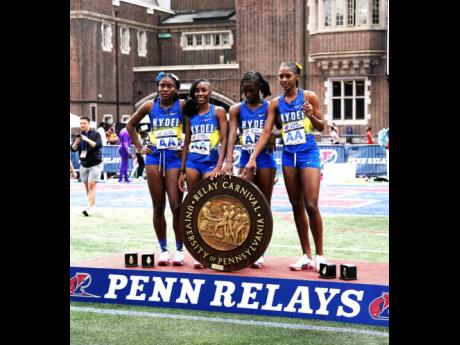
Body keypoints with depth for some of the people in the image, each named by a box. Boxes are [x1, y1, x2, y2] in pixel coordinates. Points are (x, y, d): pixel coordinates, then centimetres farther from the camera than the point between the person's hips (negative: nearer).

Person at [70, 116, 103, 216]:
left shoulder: (95, 134, -5)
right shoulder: (79, 135, 8)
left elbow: (98, 146, -19)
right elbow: (73, 149, 2)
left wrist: (87, 140, -29)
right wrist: (76, 142, -18)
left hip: (95, 164, -5)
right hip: (83, 164, 5)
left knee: (91, 185, -13)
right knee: (87, 186, 6)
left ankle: (90, 208, -17)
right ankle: (93, 206, 15)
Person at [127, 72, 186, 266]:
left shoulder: (182, 106, -2)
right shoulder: (150, 106, 4)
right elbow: (130, 125, 16)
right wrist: (139, 148, 10)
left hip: (175, 158, -2)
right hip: (154, 158, 2)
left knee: (176, 206, -6)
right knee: (158, 207, 5)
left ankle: (179, 249, 7)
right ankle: (163, 249, 14)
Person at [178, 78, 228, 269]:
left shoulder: (218, 111, 1)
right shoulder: (190, 114, 12)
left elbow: (224, 140, -5)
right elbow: (187, 143, 15)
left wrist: (218, 167, -15)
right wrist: (182, 171, 11)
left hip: (210, 163, -4)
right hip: (192, 163, 4)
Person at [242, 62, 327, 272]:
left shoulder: (309, 97, -2)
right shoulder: (276, 103, 6)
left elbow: (321, 127, 3)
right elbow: (266, 132, 2)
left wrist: (311, 116, -18)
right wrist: (253, 158, -7)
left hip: (308, 154, -4)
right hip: (289, 155, 4)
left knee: (311, 205, -11)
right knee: (297, 207, 6)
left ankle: (319, 255, 1)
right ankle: (306, 255, 13)